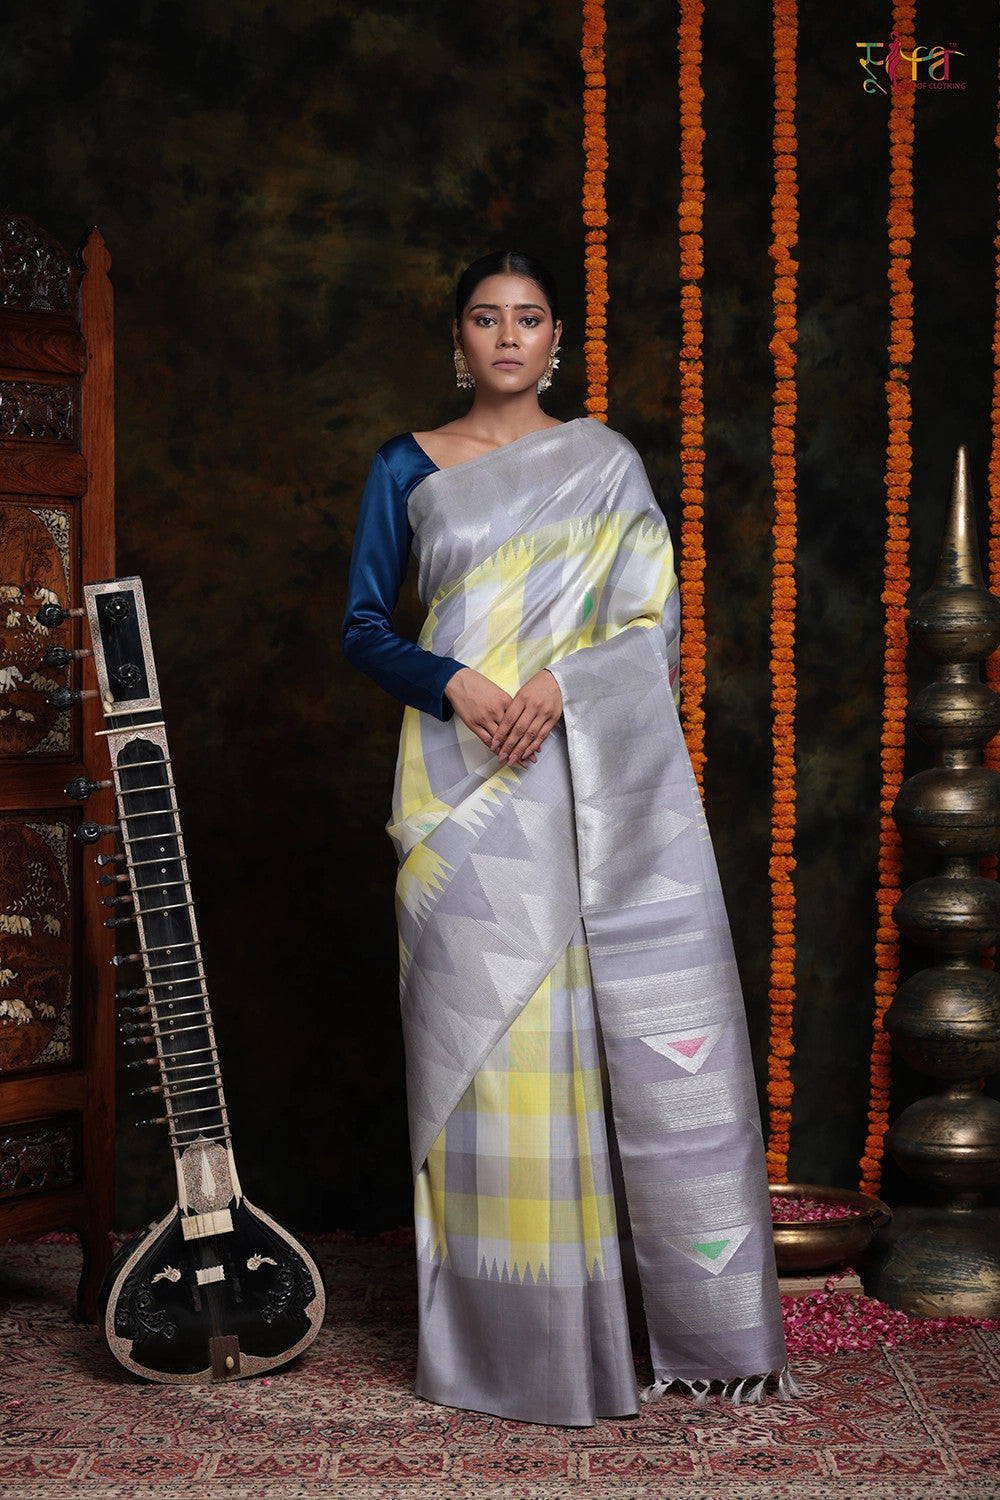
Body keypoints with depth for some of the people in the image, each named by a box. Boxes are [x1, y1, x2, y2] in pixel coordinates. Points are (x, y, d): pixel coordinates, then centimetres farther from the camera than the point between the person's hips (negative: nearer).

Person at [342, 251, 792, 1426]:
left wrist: (562, 680, -14)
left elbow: (655, 619, 5)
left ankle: (701, 1315, 7)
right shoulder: (407, 469, 10)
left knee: (653, 1020, -4)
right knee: (490, 1023, -2)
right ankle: (512, 1338, 9)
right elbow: (363, 629, 6)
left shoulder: (606, 461, 11)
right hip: (469, 791, 0)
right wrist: (458, 683, -13)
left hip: (598, 779, 0)